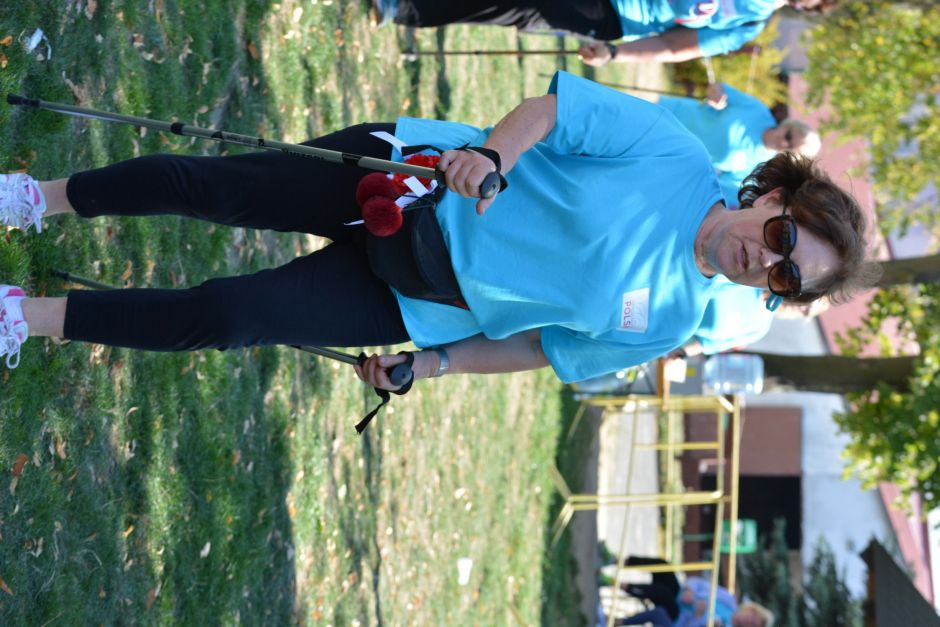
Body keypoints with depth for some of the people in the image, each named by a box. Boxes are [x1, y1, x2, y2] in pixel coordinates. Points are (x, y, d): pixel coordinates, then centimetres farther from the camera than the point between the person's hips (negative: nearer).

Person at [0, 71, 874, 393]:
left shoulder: (666, 323, -5)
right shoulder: (674, 157, -15)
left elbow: (539, 347, 4)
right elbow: (553, 108, -11)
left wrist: (427, 365, 0)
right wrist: (491, 153, -30)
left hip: (415, 305, 1)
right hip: (409, 175, -1)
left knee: (224, 317, -10)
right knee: (207, 186, -8)